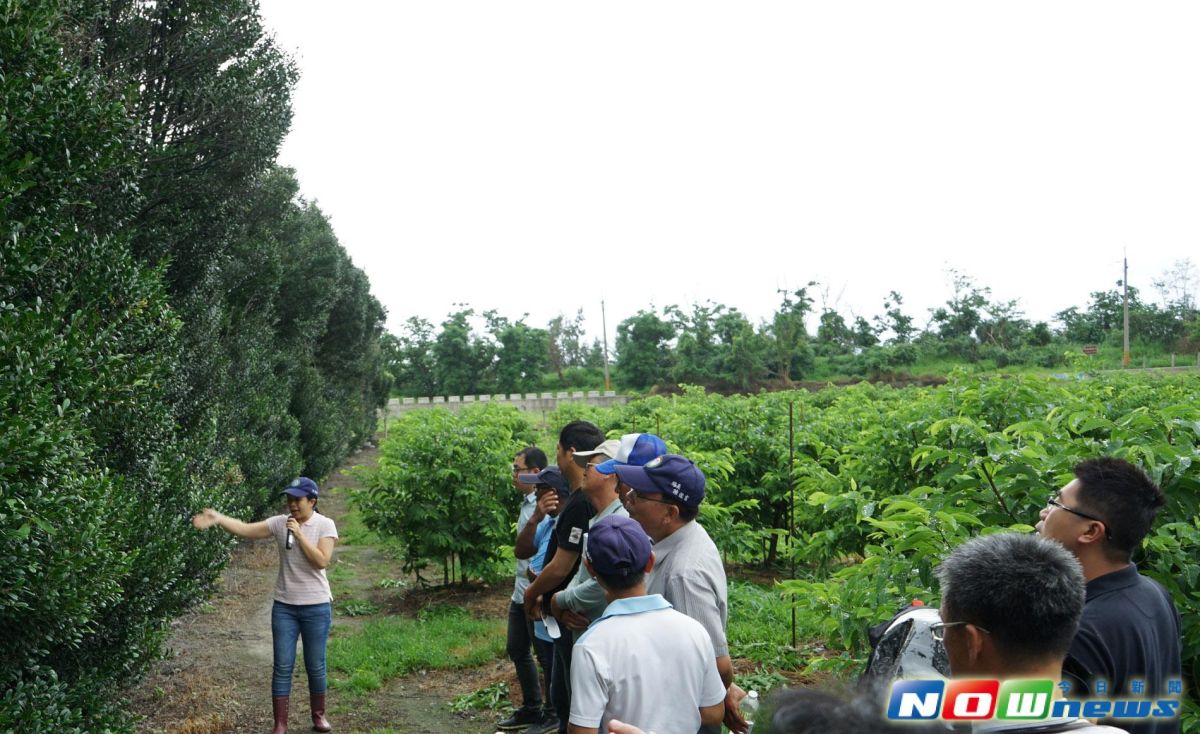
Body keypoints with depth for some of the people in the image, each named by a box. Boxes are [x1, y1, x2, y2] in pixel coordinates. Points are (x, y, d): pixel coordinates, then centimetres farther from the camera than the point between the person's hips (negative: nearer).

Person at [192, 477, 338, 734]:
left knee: (315, 665, 10)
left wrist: (299, 534, -21)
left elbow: (322, 561, -18)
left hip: (316, 607, -2)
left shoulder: (325, 525, -9)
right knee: (282, 666, 3)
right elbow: (245, 529, -10)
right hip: (284, 606, 2)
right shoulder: (279, 523, -2)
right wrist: (217, 518, -25)